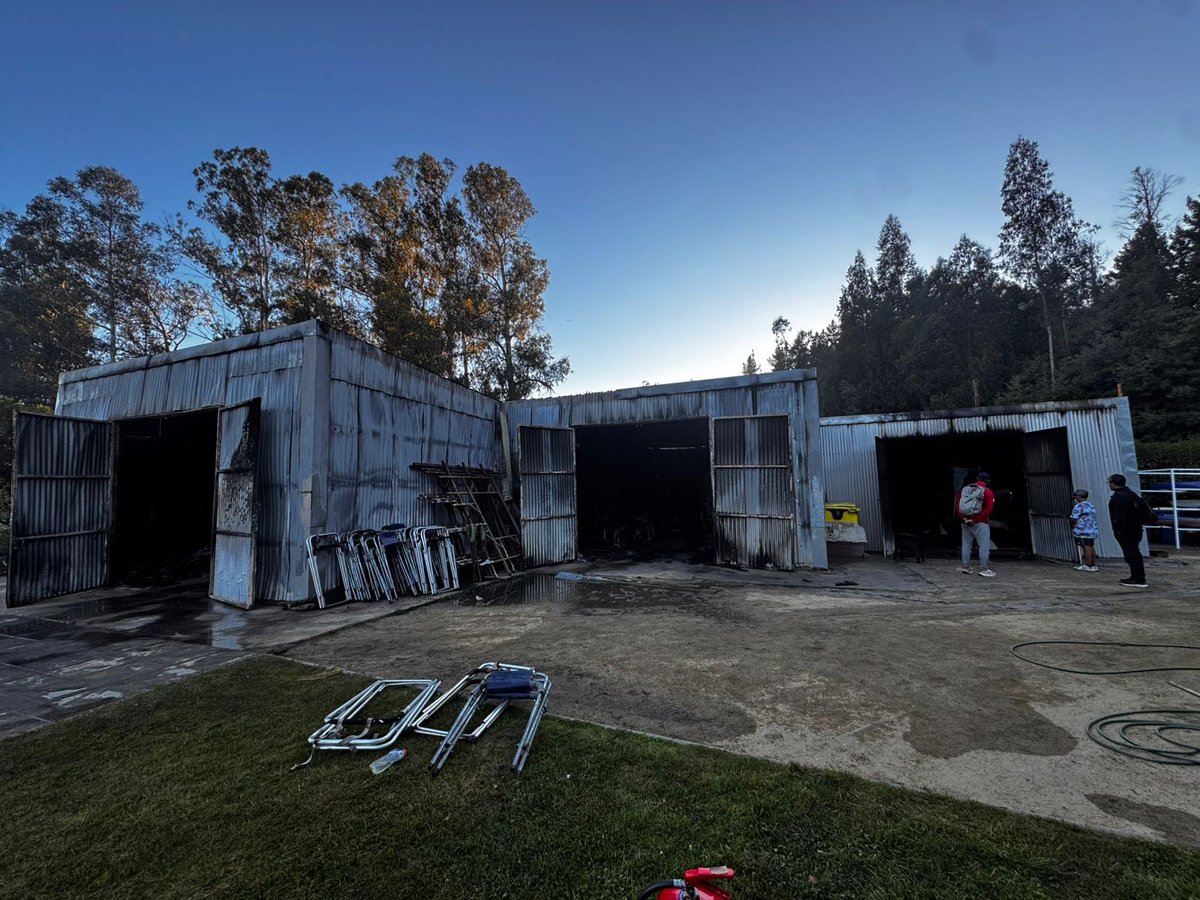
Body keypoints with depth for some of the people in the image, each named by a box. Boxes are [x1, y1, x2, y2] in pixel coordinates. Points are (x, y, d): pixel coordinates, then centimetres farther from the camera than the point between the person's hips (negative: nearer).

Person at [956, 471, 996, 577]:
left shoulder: (965, 489, 7)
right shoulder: (987, 492, -7)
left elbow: (957, 503, 3)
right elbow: (988, 510, -17)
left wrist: (962, 518, 0)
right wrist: (975, 520, -15)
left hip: (965, 522, 6)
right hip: (980, 524, -5)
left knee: (966, 544, 11)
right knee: (984, 545, 0)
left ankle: (966, 567, 15)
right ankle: (983, 569, -2)